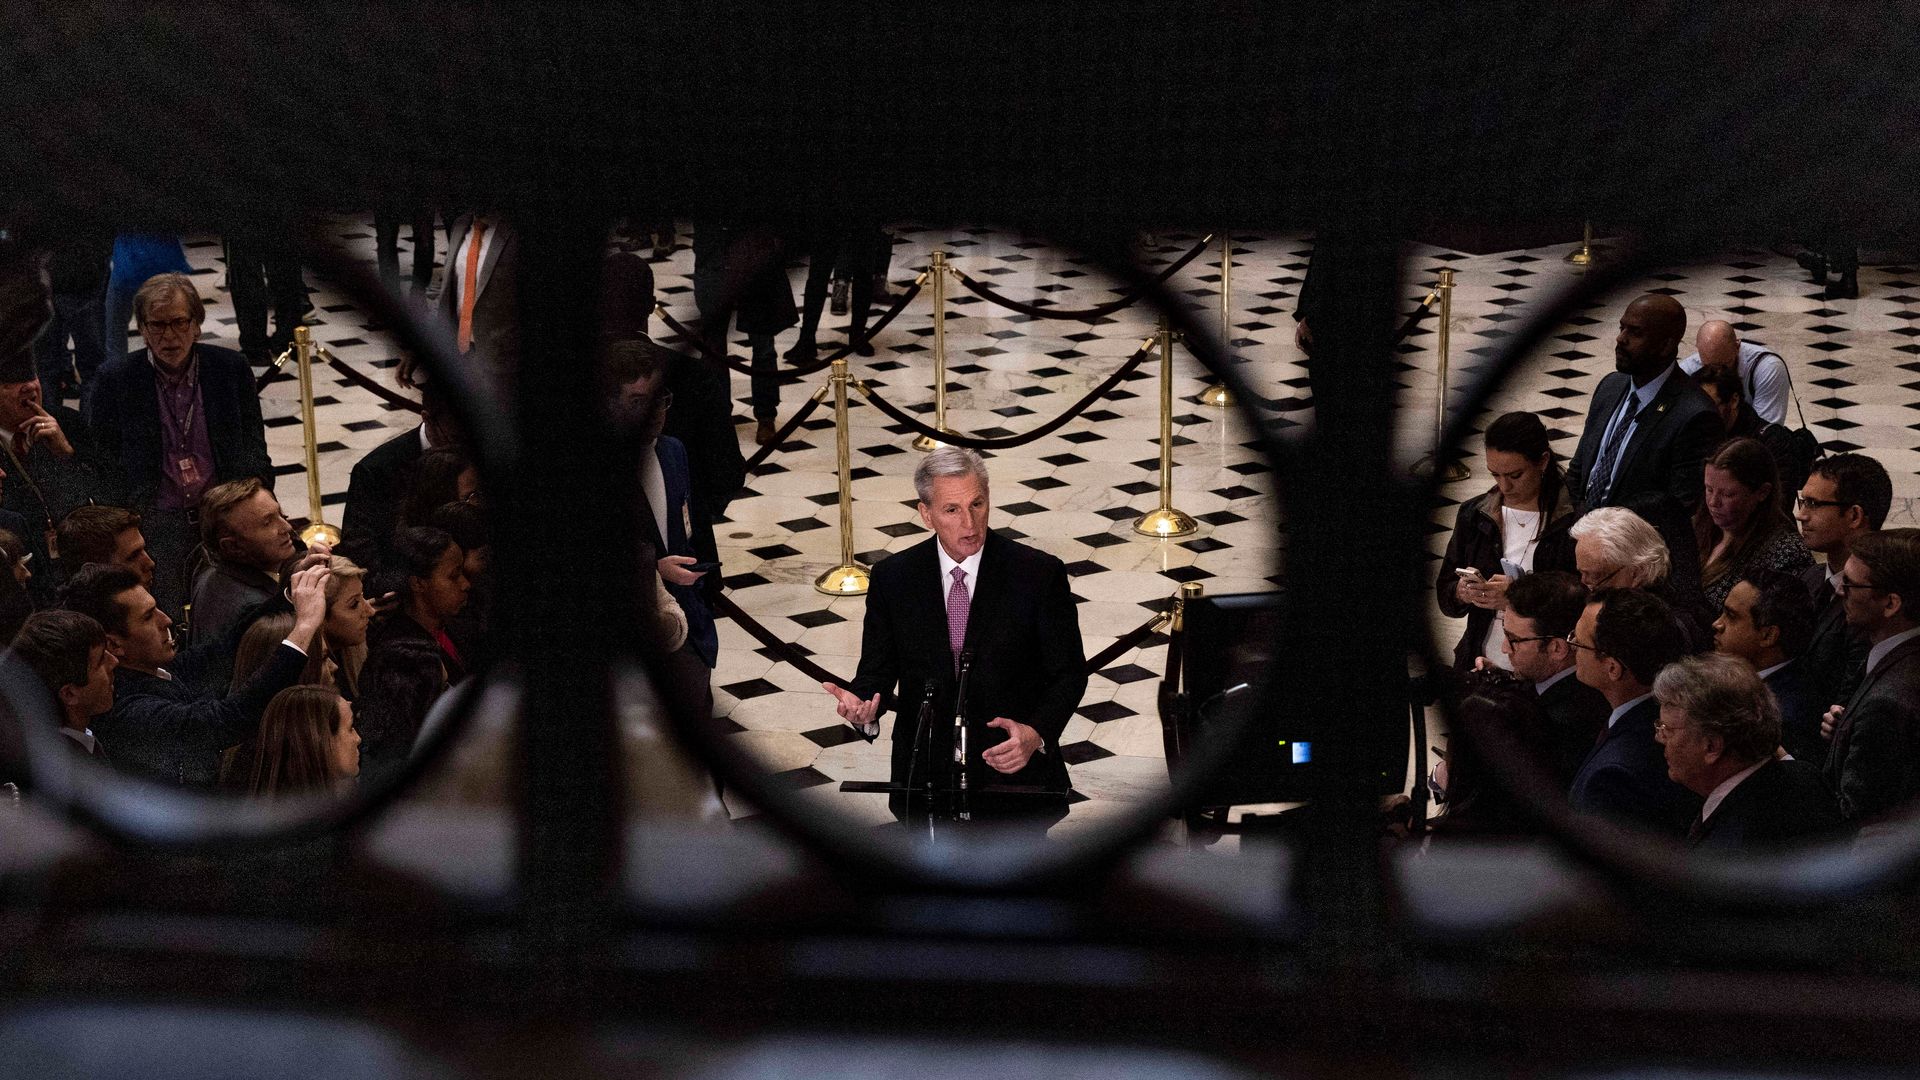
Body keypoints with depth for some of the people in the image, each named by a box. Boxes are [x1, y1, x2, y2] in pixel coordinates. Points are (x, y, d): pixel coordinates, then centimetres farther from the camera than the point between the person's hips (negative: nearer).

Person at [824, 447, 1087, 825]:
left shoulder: (1040, 574, -8)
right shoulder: (892, 578, -1)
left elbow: (1068, 673, -4)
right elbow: (878, 669, 3)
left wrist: (1035, 734, -22)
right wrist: (860, 705, -21)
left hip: (1014, 769, -1)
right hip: (925, 776, 1)